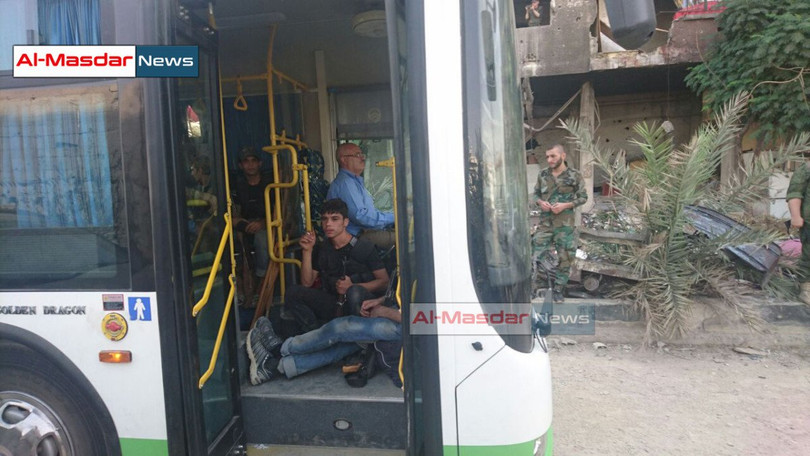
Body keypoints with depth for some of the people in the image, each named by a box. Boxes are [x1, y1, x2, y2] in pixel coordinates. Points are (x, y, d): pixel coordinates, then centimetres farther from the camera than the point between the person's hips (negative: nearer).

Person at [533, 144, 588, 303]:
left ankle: (558, 290, 18)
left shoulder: (574, 175, -5)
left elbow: (583, 197, -1)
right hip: (545, 222, 2)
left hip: (564, 224, -2)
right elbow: (536, 193, 15)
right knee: (536, 254, 2)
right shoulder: (543, 174, 4)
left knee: (565, 258, 4)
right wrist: (540, 202, -7)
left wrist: (565, 205, -14)